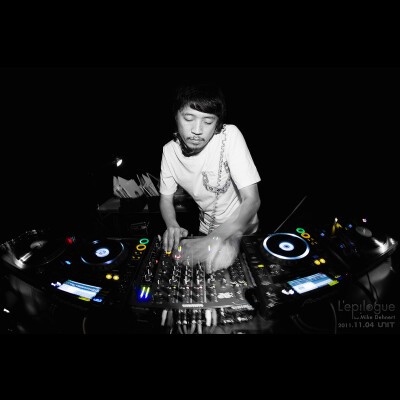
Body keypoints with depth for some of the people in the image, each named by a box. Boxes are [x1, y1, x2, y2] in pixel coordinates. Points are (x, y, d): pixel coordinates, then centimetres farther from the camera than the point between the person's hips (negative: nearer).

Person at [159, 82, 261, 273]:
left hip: (240, 227, -3)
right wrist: (172, 226, -25)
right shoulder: (169, 150, -14)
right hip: (207, 228, 4)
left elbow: (252, 199, -30)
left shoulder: (230, 136, -27)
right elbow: (166, 199, -4)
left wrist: (217, 237, -43)